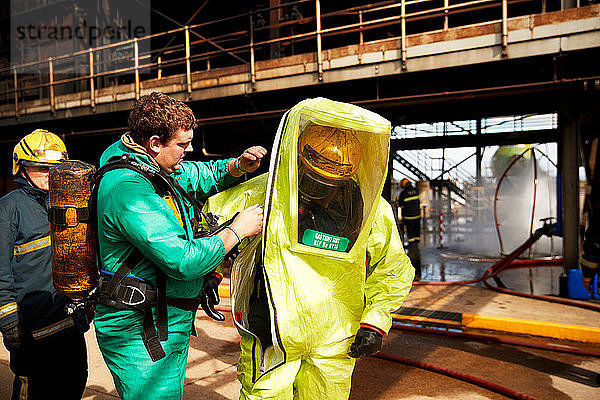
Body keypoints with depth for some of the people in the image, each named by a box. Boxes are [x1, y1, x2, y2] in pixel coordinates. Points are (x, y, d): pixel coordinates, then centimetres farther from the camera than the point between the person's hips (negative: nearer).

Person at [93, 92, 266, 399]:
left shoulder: (157, 168, 5)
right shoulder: (129, 190, -25)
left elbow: (207, 176, 20)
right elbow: (183, 262, -30)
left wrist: (239, 166, -1)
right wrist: (237, 230, -17)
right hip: (141, 339, -10)